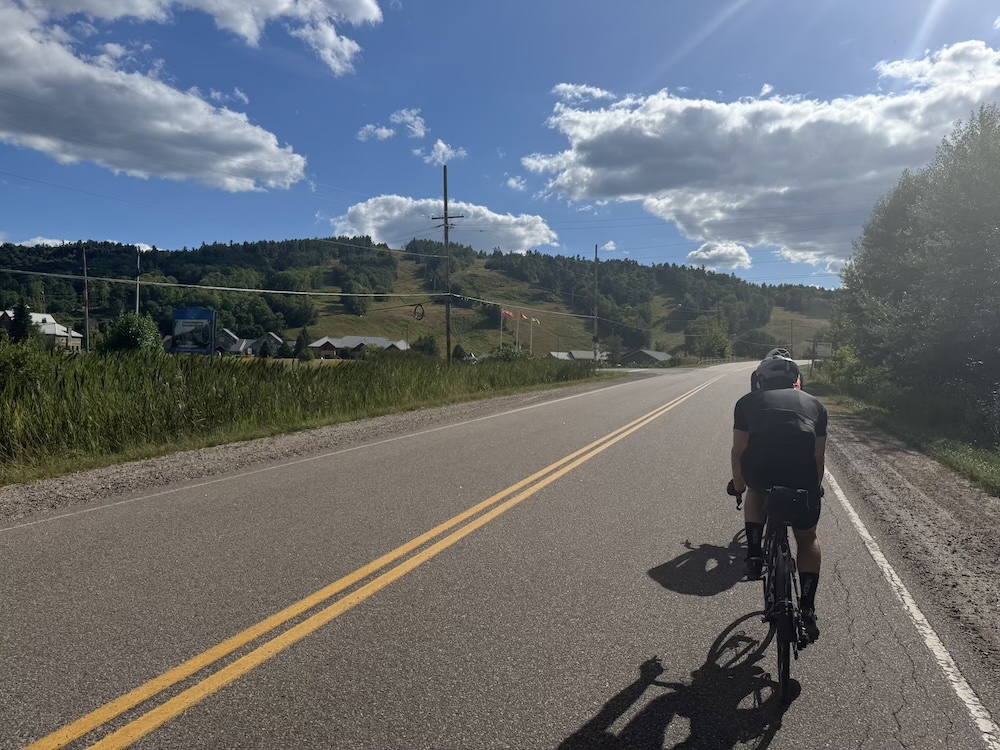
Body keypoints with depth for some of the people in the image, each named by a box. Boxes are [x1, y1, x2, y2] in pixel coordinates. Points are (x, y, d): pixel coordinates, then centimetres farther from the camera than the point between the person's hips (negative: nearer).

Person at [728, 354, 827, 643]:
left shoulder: (749, 401, 26)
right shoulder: (814, 403, 29)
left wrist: (738, 485, 42)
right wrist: (815, 487, 51)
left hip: (759, 467, 0)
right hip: (802, 474, 1)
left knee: (757, 490, 37)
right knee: (807, 539, 25)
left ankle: (754, 553, 23)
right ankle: (807, 610, 21)